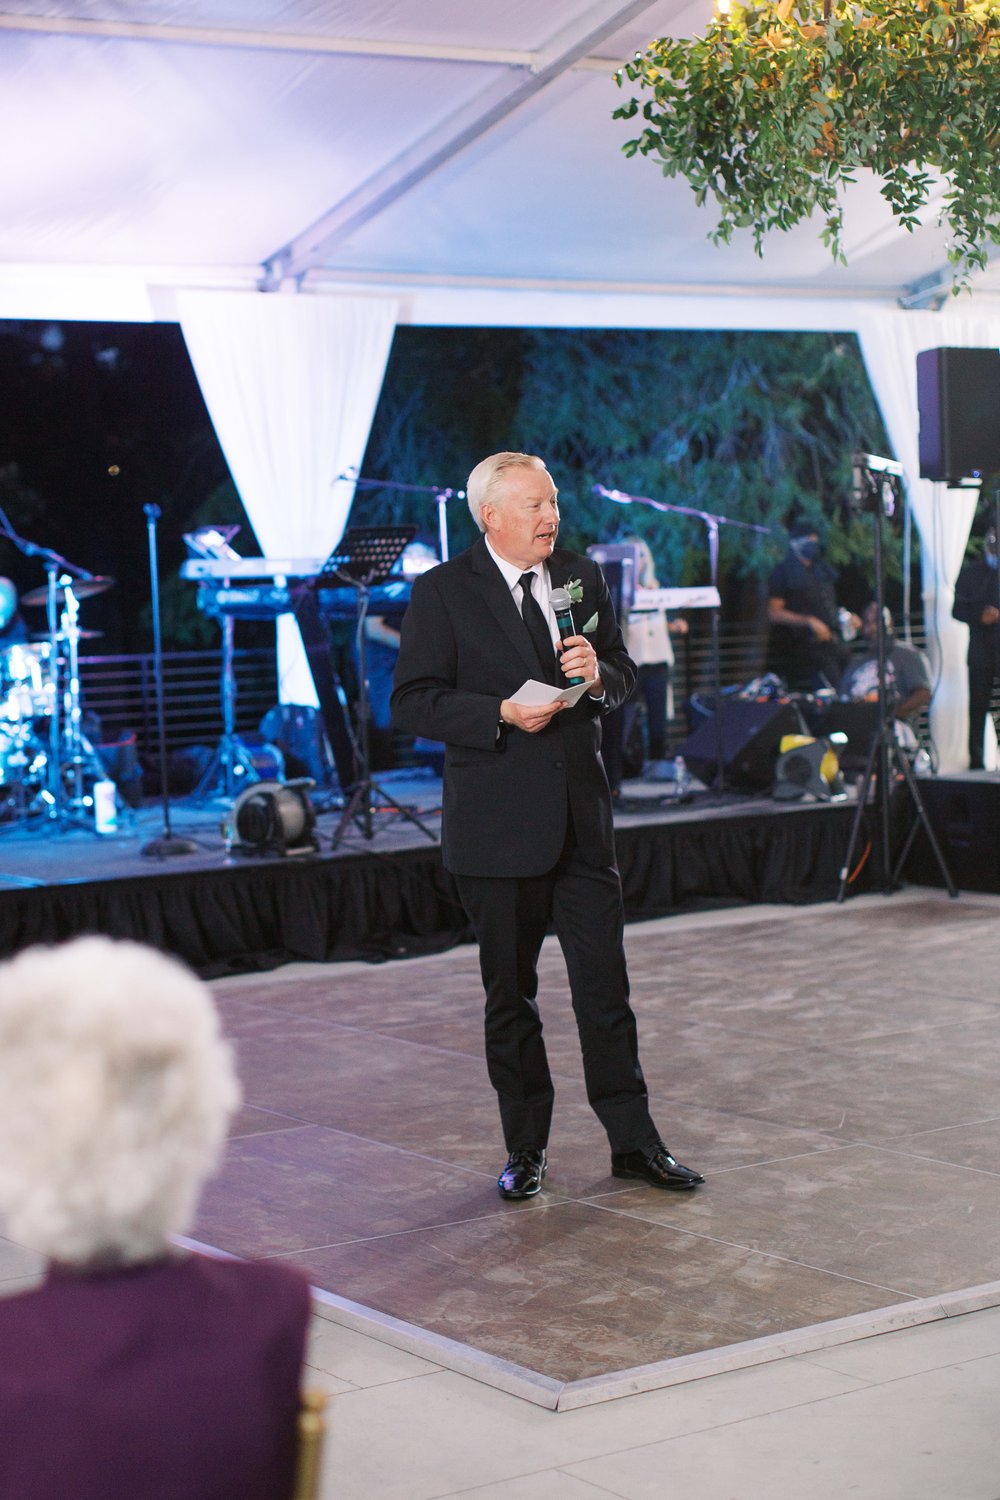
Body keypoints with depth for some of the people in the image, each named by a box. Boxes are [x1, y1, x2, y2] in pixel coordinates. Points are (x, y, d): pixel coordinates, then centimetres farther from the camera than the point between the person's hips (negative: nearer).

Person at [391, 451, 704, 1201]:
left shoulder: (583, 576, 9)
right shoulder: (441, 592, -5)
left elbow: (625, 676, 14)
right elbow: (413, 702, -8)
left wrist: (597, 674, -9)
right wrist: (502, 713, -19)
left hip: (581, 815, 3)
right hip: (499, 823, -3)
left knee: (606, 983, 4)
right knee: (510, 995, 8)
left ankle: (633, 1141, 14)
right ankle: (525, 1148, 20)